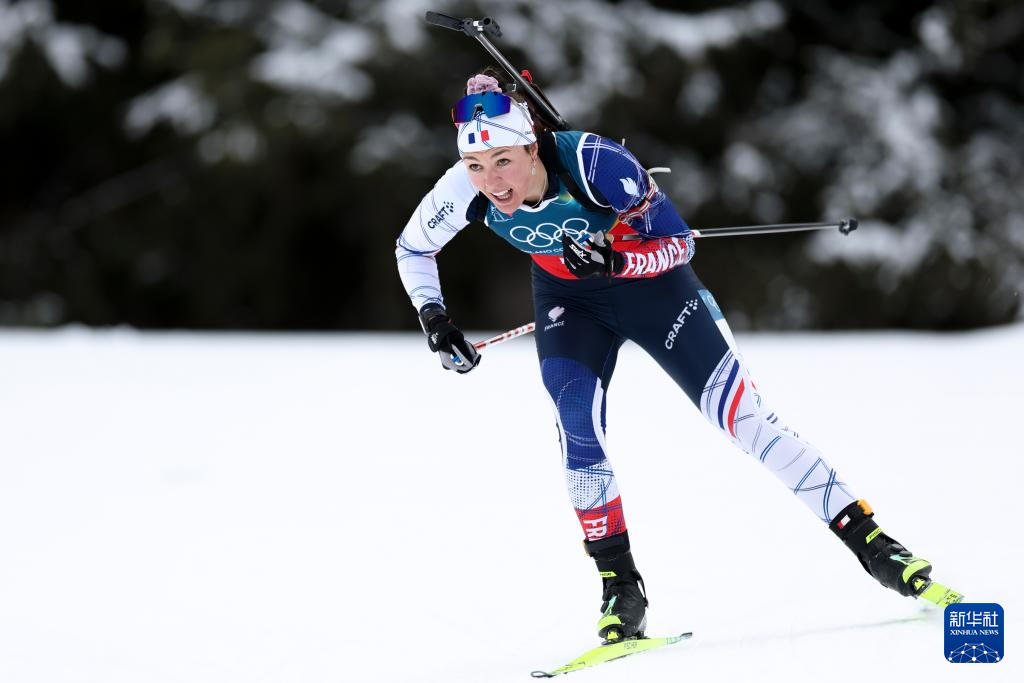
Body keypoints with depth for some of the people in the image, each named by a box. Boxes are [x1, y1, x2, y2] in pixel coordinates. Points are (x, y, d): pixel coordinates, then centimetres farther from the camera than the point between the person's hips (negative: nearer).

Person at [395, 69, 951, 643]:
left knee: (740, 414, -6)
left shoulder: (593, 162, -35)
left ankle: (867, 538, 2)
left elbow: (680, 242, -24)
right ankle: (621, 586, -10)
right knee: (576, 414, -22)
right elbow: (412, 249, -3)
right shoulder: (466, 190, -25)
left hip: (650, 278, -3)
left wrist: (616, 261, -42)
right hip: (569, 298, 3)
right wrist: (434, 318, -16)